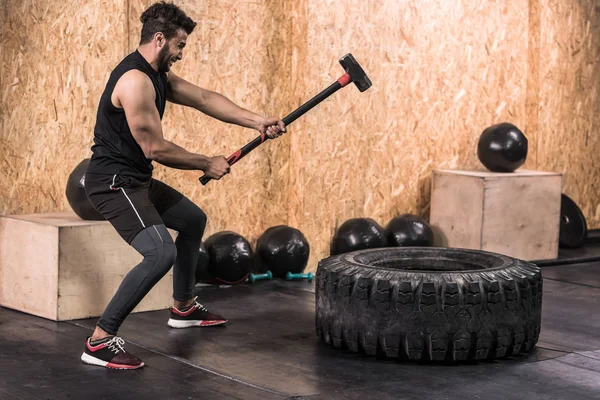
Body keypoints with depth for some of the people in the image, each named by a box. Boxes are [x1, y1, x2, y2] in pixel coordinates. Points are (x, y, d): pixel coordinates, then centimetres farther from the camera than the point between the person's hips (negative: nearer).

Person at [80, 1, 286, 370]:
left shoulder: (159, 76, 10)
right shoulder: (135, 81, -23)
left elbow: (205, 98, 11)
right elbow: (155, 148, -22)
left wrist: (257, 121, 2)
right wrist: (207, 164, -9)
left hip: (137, 180, 11)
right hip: (114, 182, -11)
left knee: (194, 220, 28)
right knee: (161, 254, -27)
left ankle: (183, 308, 43)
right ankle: (100, 342, -21)